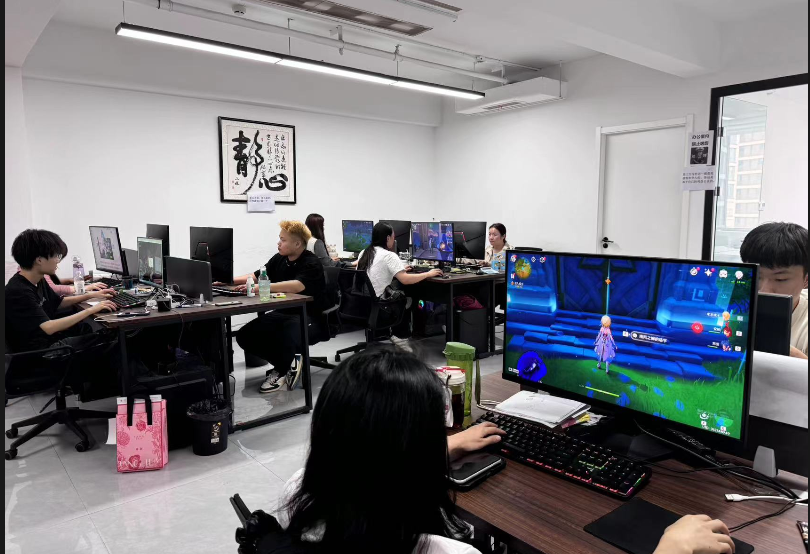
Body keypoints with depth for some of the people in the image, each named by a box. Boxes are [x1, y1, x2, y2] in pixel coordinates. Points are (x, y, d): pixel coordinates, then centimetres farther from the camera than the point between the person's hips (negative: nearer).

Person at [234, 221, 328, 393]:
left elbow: (296, 286, -33)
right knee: (245, 335, -9)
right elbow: (256, 276, 17)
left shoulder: (311, 264, -15)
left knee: (286, 338, -37)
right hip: (282, 313, 7)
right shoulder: (279, 259, 7)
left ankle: (281, 370, -4)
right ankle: (286, 365, 1)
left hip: (308, 317, -7)